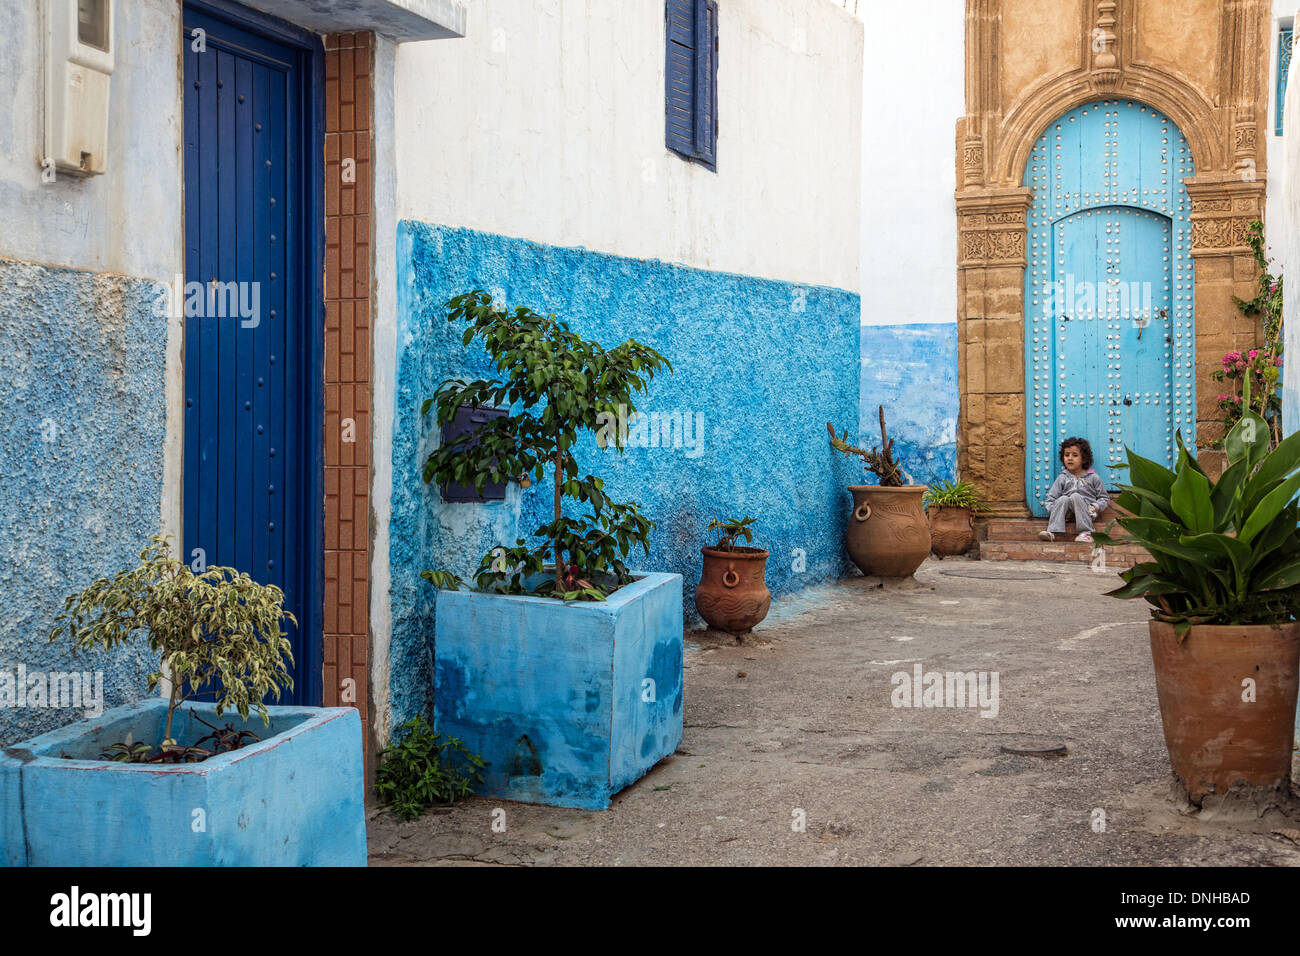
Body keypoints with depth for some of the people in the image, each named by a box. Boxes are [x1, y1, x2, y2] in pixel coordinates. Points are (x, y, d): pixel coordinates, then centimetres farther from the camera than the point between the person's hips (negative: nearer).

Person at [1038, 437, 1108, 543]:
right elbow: (1050, 499, 9)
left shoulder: (1093, 477, 9)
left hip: (1085, 513, -2)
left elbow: (1104, 498, 11)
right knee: (1063, 499, -29)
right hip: (1068, 513, 2)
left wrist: (1095, 507, -8)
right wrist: (1052, 510, -11)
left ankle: (1085, 533, -37)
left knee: (1075, 496, -30)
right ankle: (1052, 532, -42)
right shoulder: (1062, 478, 12)